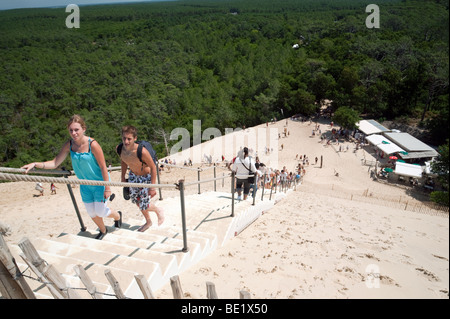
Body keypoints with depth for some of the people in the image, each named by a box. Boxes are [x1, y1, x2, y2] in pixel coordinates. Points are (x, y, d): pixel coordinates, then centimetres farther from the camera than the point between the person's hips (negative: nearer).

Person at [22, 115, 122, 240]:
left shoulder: (92, 144, -25)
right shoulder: (69, 145, -9)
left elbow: (103, 167, -20)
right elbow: (55, 163, -6)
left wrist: (107, 188, -17)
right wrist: (35, 164, -22)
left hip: (99, 182, -5)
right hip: (85, 185, 5)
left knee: (100, 211, 1)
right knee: (91, 213, 13)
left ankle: (117, 215, 35)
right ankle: (103, 230, 41)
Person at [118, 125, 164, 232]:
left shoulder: (141, 151, -37)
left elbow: (153, 167, -25)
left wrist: (152, 187, -23)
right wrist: (123, 177, 9)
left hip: (146, 177, -6)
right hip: (133, 176, 6)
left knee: (143, 206, -3)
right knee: (136, 201, 19)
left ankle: (159, 211, 32)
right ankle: (148, 221, 45)